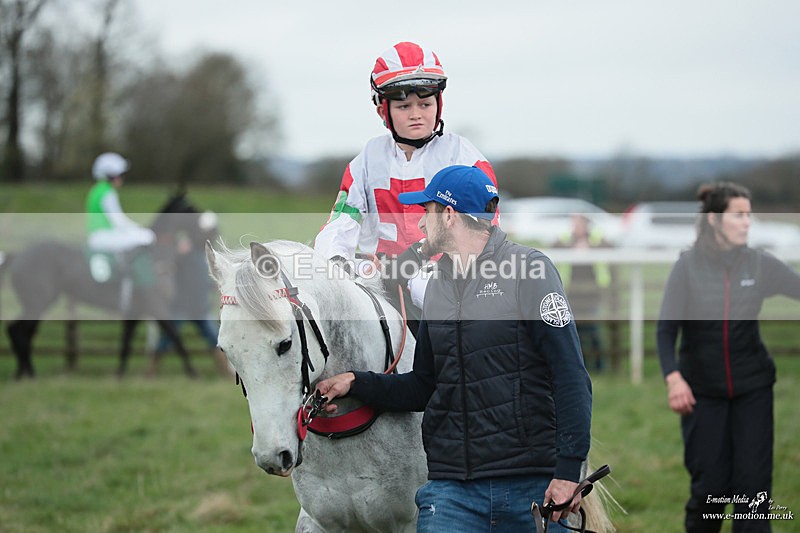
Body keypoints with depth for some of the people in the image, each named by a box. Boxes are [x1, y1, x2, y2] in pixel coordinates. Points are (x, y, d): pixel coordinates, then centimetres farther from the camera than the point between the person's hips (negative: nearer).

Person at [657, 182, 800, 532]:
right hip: (702, 390, -1)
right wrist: (673, 376, -25)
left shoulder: (760, 264, -4)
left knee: (752, 481, -4)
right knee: (710, 484, 0)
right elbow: (667, 328, -10)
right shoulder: (688, 267, -7)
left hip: (752, 387, 1)